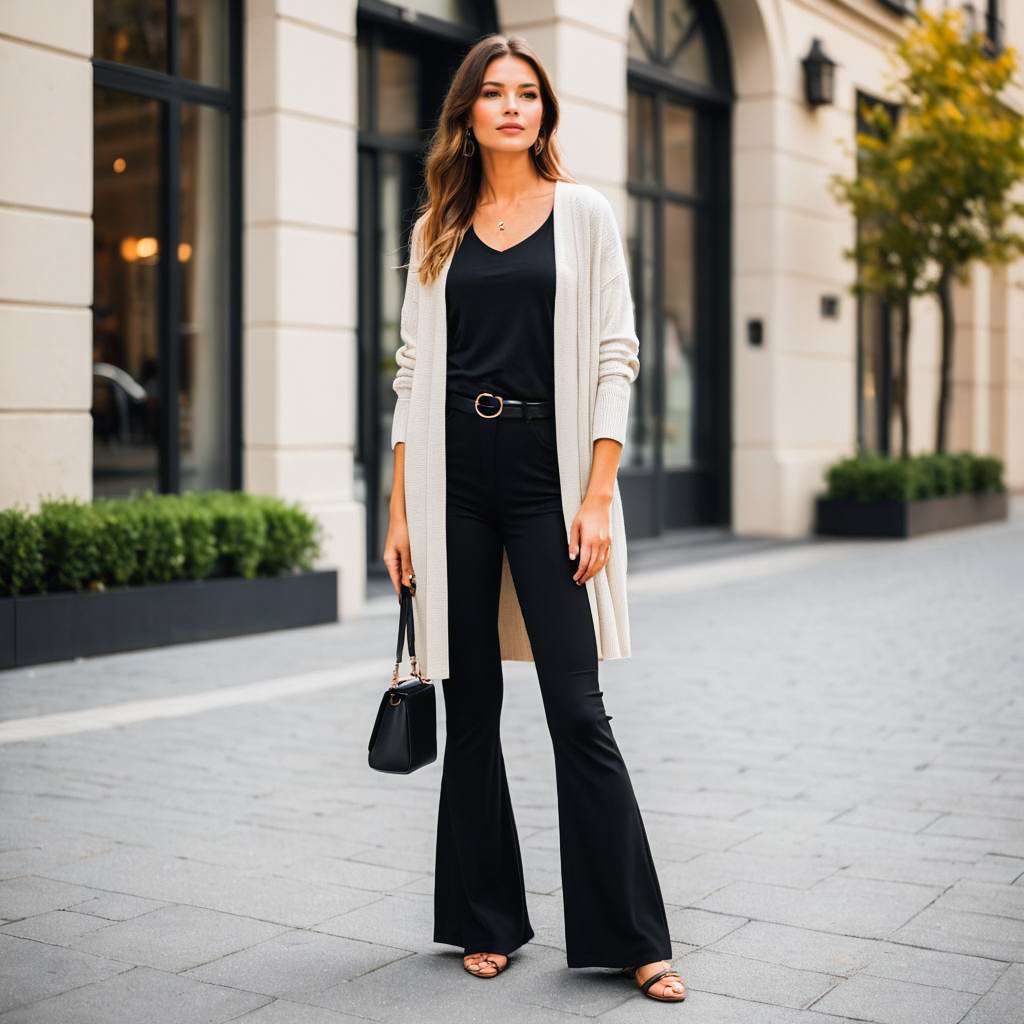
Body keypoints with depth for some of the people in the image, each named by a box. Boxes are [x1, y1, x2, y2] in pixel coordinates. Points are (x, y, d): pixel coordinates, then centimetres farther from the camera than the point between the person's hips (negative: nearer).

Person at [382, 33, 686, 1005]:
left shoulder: (583, 213, 5)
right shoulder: (437, 231, 12)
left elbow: (614, 360, -1)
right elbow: (413, 371, 11)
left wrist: (596, 497, -9)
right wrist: (400, 508, 4)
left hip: (547, 473, -3)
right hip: (455, 477, 3)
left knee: (577, 708, -5)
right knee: (471, 707, 7)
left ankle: (630, 935, 5)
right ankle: (486, 920, 20)